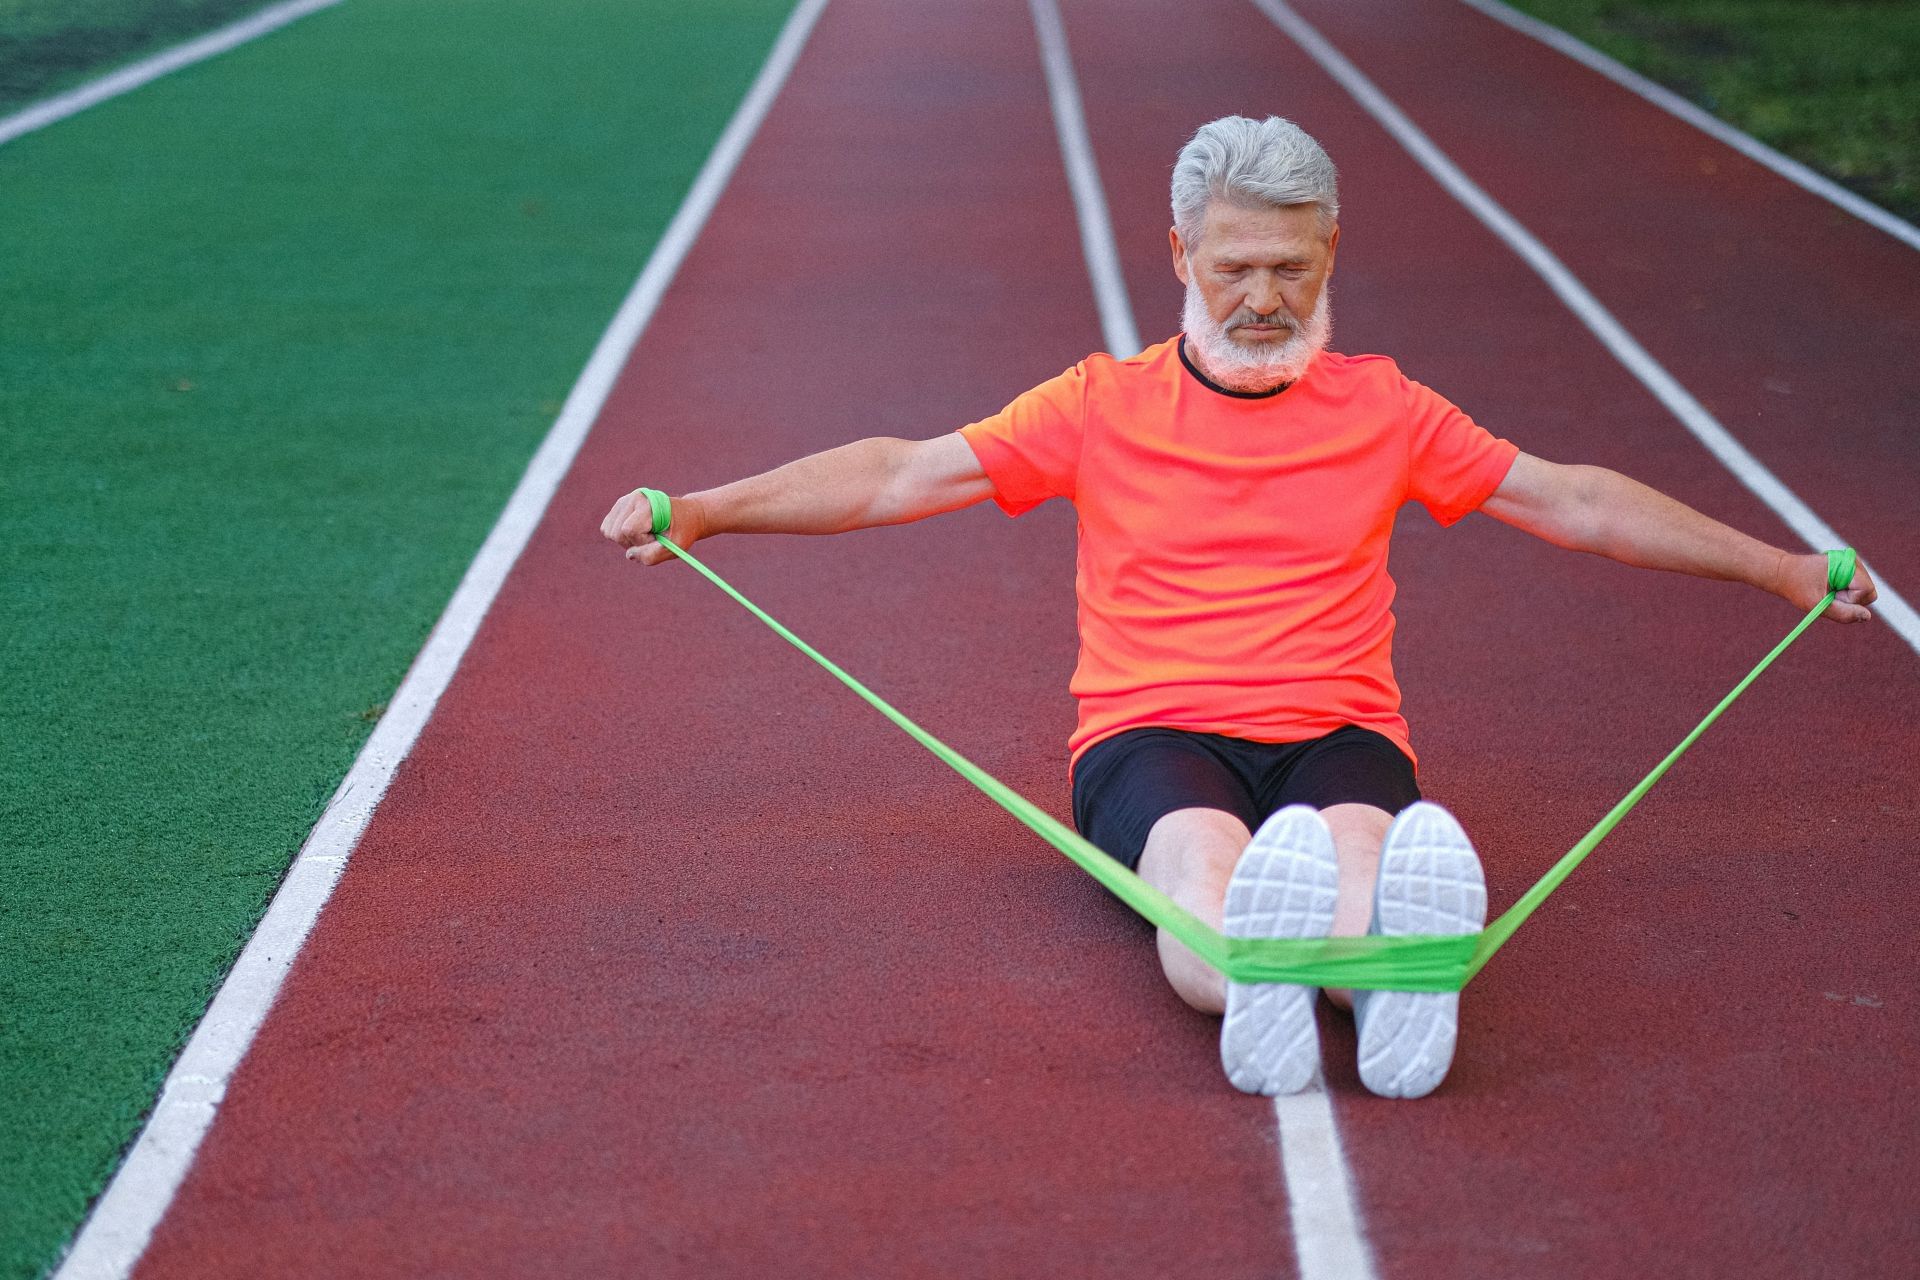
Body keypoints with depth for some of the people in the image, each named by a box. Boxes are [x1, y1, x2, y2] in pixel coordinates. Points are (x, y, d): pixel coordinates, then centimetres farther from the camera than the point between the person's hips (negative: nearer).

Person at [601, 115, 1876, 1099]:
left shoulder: (1383, 409, 18)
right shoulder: (1101, 405, 14)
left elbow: (1576, 501, 21)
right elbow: (904, 475, 10)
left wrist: (1783, 568, 20)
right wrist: (696, 510, 1)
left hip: (1338, 730, 1)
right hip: (1153, 733, -1)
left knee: (1361, 844, -38)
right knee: (1204, 857, -39)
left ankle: (1401, 982, -70)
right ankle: (1256, 996, -71)